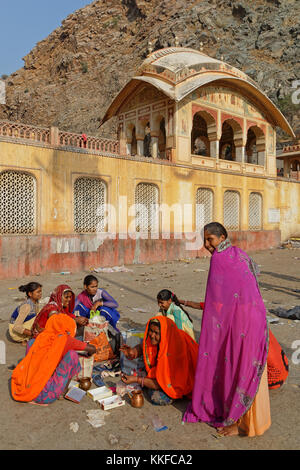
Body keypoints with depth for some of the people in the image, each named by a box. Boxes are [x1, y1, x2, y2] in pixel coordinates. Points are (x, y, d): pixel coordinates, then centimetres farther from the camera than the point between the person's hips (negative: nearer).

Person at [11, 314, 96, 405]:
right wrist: (88, 354, 33)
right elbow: (92, 349, 9)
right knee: (72, 354, 2)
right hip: (46, 396, -5)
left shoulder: (42, 336, 10)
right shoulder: (65, 339, -2)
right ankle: (63, 391, 15)